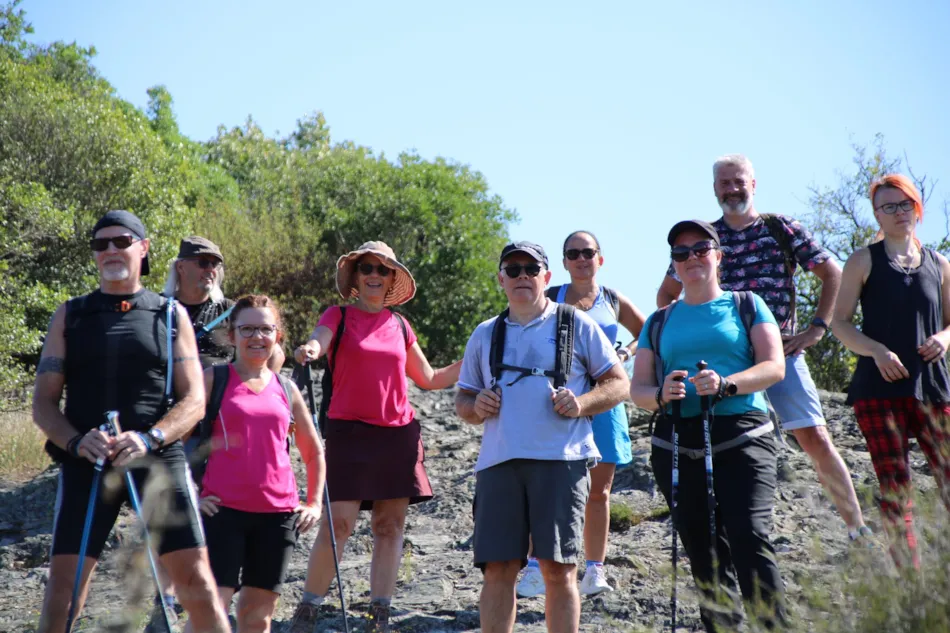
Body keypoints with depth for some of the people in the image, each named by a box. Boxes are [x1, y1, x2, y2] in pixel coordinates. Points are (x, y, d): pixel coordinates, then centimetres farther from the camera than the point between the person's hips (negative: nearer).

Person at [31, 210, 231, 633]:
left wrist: (148, 438, -16)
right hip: (86, 464, 1)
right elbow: (43, 403, 7)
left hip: (159, 460, 0)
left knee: (197, 582, -4)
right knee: (62, 587, -5)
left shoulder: (171, 315, 10)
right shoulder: (70, 316, 12)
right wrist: (77, 441, -13)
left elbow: (194, 400, 3)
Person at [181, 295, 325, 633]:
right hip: (224, 509, -3)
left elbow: (314, 453, 22)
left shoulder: (286, 389, 12)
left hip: (278, 513, 4)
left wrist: (314, 503, 13)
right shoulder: (213, 379, 2)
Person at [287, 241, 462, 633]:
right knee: (339, 522, -10)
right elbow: (317, 342, -17)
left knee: (390, 526, 3)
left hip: (399, 434, 4)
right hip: (350, 431, -4)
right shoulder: (339, 316, 4)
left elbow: (428, 379, 21)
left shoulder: (399, 325, 14)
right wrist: (307, 350, -41)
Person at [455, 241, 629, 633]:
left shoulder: (575, 325, 9)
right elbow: (462, 399, 24)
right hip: (498, 461, 3)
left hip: (561, 459, -3)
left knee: (558, 570, -4)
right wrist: (475, 407, 0)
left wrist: (582, 403, -9)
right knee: (497, 570, -1)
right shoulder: (485, 334, 19)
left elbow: (619, 383, 9)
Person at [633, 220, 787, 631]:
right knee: (704, 555, 4)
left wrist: (726, 384, -18)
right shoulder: (660, 321, 18)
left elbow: (774, 366, 0)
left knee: (750, 539, -19)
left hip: (742, 437, -3)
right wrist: (661, 394, -11)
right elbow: (637, 389, 13)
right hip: (677, 442, 3)